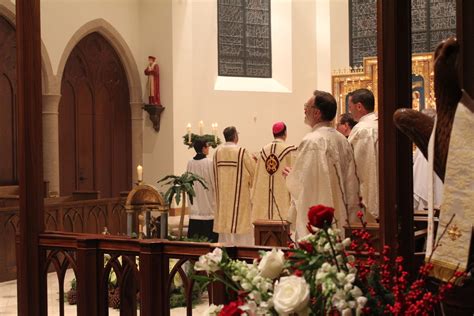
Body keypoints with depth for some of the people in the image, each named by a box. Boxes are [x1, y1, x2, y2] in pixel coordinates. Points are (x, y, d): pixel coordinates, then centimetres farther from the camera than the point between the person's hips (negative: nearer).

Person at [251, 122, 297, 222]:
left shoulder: (263, 151, 6)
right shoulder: (290, 151, -8)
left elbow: (256, 177, 9)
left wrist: (254, 201, 16)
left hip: (263, 200, 5)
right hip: (283, 198, -5)